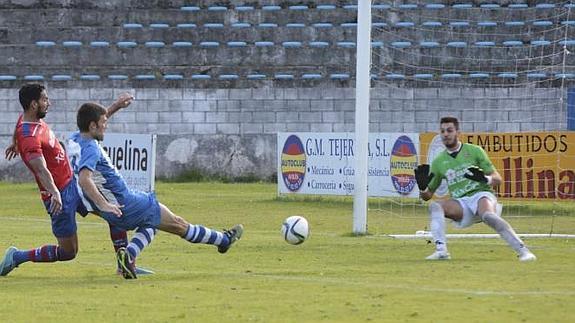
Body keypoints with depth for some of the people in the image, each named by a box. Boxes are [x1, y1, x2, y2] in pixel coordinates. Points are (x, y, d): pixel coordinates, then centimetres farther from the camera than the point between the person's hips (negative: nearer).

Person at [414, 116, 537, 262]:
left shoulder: (474, 151, 4)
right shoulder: (438, 162, 12)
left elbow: (497, 179, 2)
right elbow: (427, 195, 16)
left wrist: (486, 179, -21)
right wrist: (422, 186, -8)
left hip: (481, 195, -4)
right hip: (460, 203, 4)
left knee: (488, 215, -36)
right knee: (434, 206, -23)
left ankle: (523, 251, -40)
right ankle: (441, 251, -33)